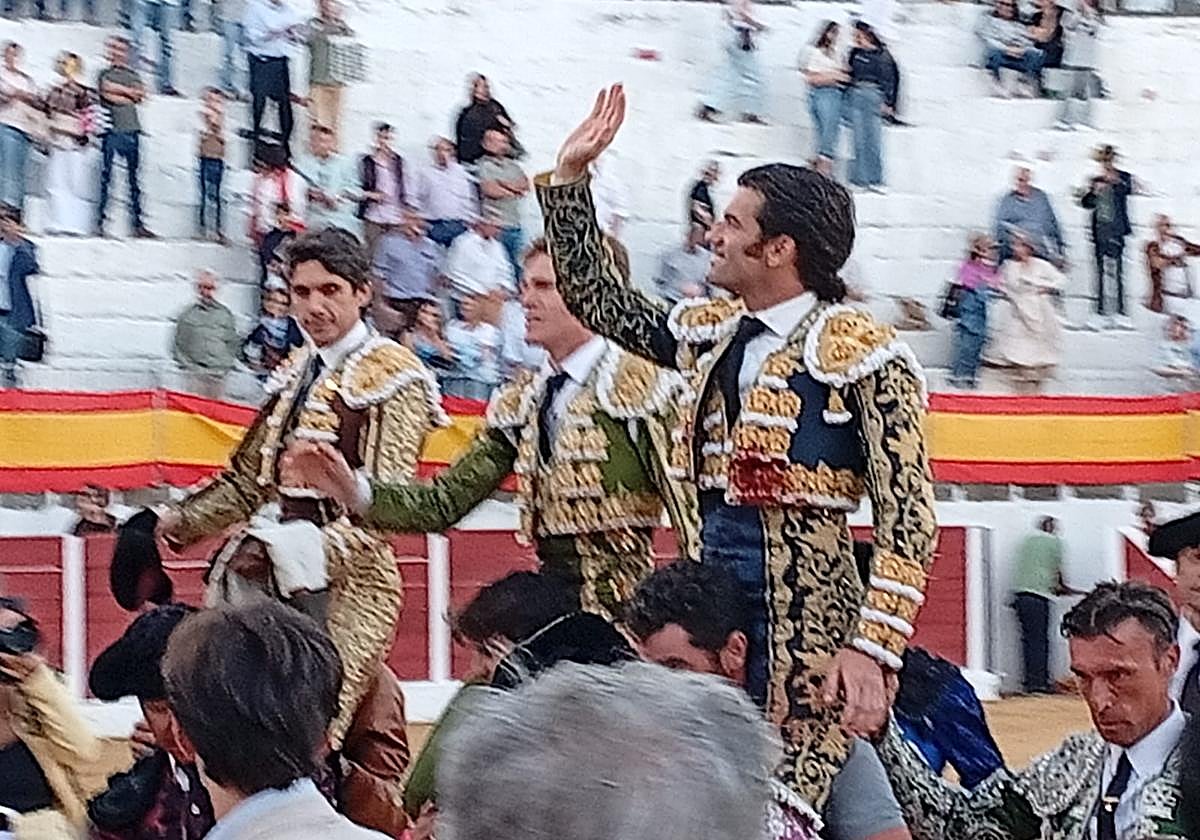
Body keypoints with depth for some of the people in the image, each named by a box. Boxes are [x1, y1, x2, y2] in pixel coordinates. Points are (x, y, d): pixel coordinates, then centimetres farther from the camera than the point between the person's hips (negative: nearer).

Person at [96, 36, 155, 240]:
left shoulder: (133, 75, 17)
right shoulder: (105, 73, 8)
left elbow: (140, 95, 2)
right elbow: (107, 93, -9)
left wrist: (119, 89, -5)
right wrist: (129, 93, -2)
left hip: (132, 131, 3)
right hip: (111, 130, -3)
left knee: (134, 178, 3)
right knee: (106, 176, -6)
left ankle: (137, 223, 5)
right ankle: (100, 221, -5)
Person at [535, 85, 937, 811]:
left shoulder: (861, 355, -9)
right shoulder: (712, 333, 13)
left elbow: (908, 518, -13)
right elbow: (596, 300, 28)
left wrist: (871, 648, -22)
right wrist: (569, 175, 20)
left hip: (805, 620, -7)